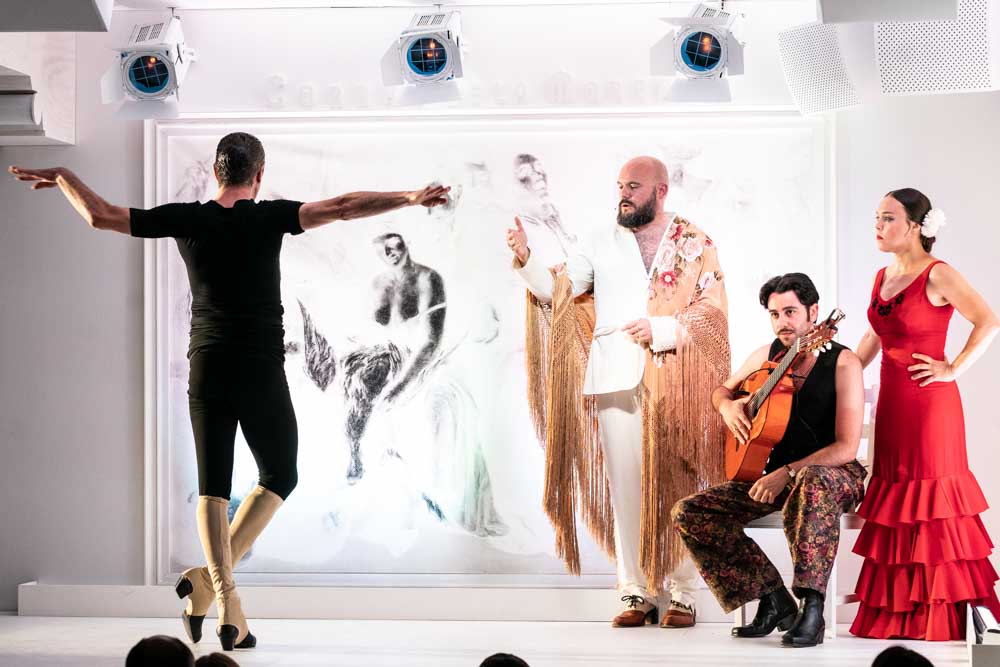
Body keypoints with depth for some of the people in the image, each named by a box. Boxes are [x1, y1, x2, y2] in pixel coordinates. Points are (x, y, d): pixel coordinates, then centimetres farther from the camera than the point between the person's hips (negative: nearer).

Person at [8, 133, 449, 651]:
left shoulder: (186, 219, 0)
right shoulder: (269, 218, -7)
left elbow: (99, 215, 0)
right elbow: (338, 208, -17)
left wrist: (61, 176, 16)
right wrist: (410, 198, -17)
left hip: (206, 370, 3)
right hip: (261, 373, -3)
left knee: (212, 485, 7)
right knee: (279, 476, 12)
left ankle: (225, 597, -4)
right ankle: (210, 578, -1)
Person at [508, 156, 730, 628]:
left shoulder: (694, 244, 7)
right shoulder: (602, 243, 13)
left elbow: (713, 309, -1)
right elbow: (556, 291, 6)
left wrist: (661, 330, -13)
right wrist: (525, 258, -11)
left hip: (674, 380, -2)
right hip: (616, 377, 2)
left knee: (675, 484, -1)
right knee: (626, 486, 2)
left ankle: (683, 594, 6)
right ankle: (636, 592, 7)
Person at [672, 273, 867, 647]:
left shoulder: (842, 363, -12)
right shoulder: (767, 356, 6)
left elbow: (846, 447, -19)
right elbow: (721, 391, 24)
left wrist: (787, 473, -27)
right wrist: (728, 407, -1)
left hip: (833, 474, -6)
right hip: (772, 473, 6)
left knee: (811, 482, -45)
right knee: (688, 514, -11)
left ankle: (812, 609, -39)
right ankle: (773, 599, -7)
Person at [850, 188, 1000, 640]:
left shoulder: (937, 276, -11)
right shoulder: (883, 277, 12)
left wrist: (953, 369, -16)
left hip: (928, 402, -8)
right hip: (892, 401, 8)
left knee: (930, 502, -5)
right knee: (895, 497, 8)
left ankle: (942, 616, 2)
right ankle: (896, 615, 14)